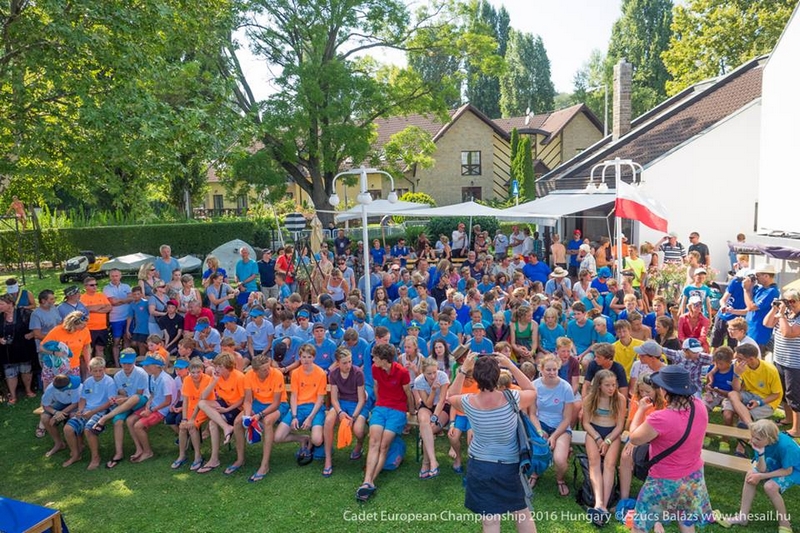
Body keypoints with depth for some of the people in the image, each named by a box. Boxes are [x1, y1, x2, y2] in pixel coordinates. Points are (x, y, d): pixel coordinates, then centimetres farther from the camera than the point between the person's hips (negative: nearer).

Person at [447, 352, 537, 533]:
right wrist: (511, 366, -5)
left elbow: (451, 396, 9)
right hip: (510, 466, 0)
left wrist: (463, 370, -1)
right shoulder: (512, 398, -19)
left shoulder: (468, 402, -15)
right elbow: (532, 391, 4)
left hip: (479, 467, 0)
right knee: (523, 513, 23)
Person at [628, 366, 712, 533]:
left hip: (665, 483, -6)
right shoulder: (699, 406, -14)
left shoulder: (660, 419, -34)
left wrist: (641, 410, -6)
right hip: (693, 478, 7)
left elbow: (634, 439, -15)